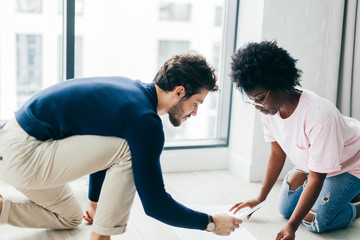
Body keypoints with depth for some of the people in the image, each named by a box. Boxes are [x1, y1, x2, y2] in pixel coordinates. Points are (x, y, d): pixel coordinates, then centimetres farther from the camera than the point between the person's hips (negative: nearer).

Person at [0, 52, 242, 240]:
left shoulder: (131, 88, 9)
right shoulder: (145, 120, -20)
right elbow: (155, 204, -17)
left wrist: (95, 203, 35)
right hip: (25, 155, -10)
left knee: (70, 219, 26)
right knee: (127, 150, -16)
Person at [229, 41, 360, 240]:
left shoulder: (319, 115, -42)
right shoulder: (269, 107, -20)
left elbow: (316, 179, -35)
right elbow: (277, 153, -4)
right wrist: (260, 199, 0)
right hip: (311, 160, 8)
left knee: (314, 220, -18)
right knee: (286, 209, 10)